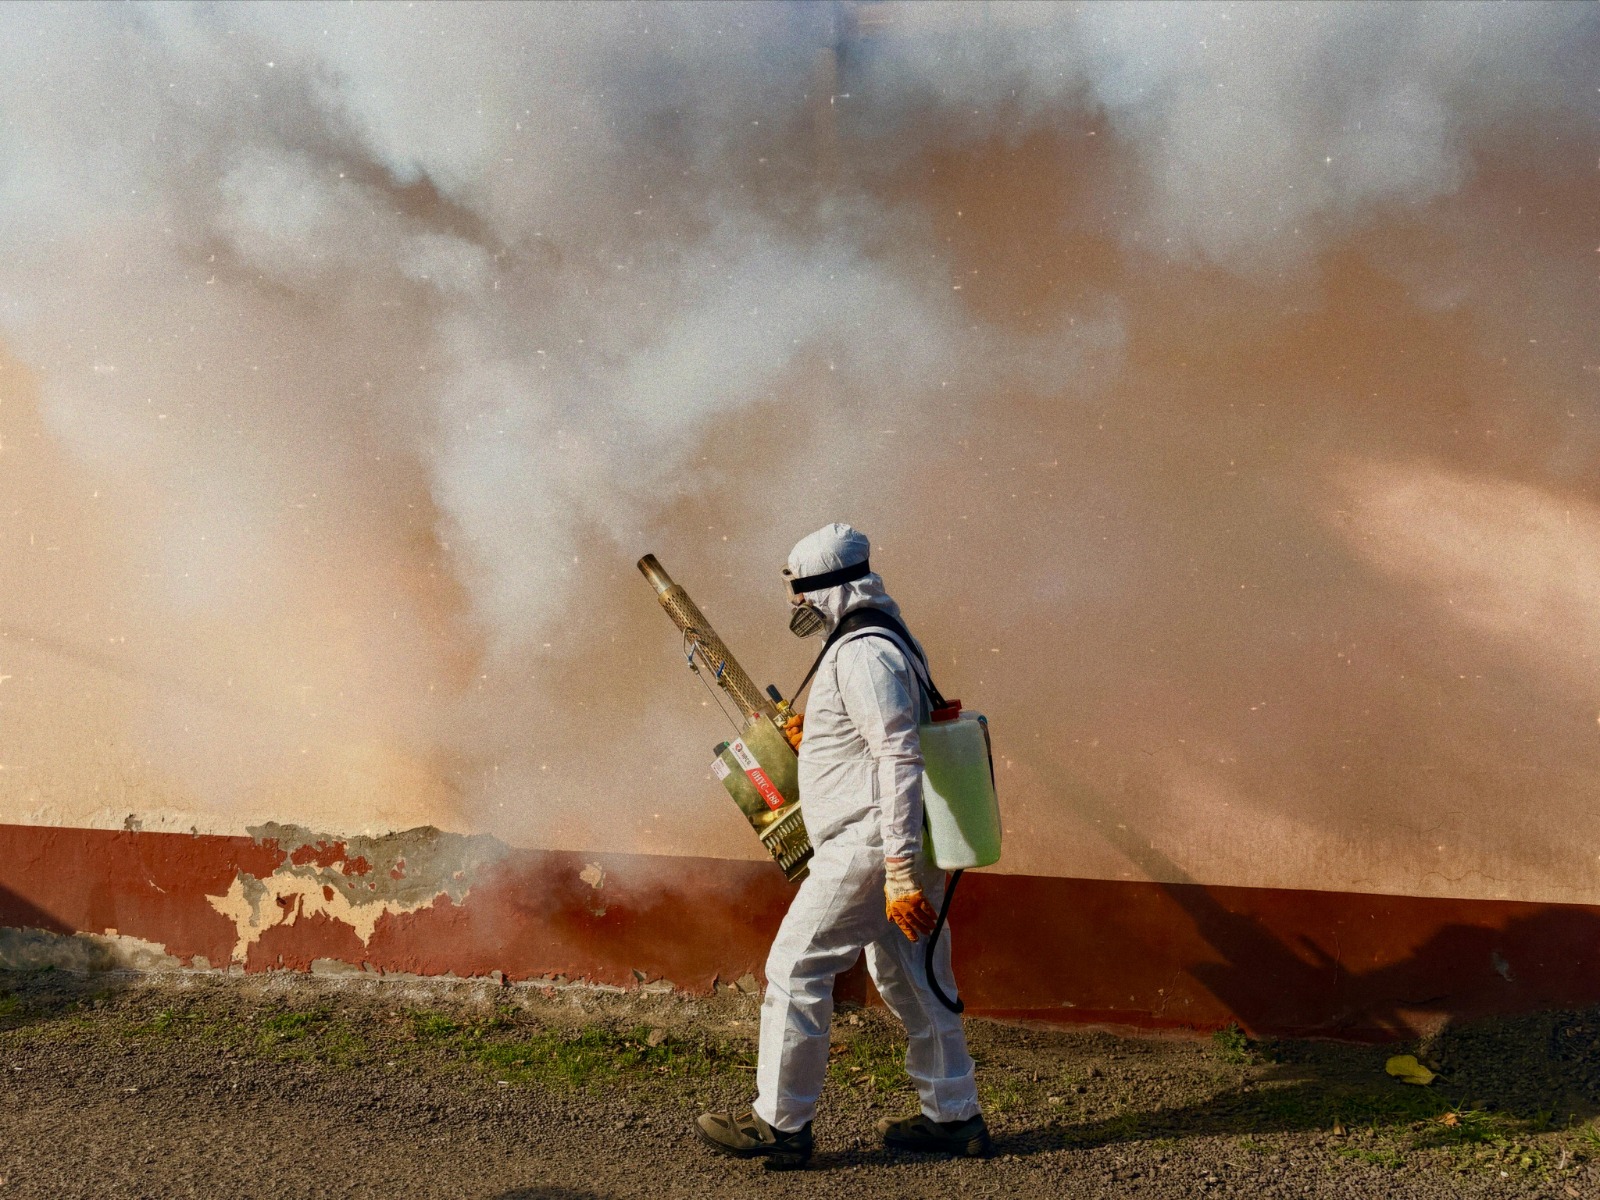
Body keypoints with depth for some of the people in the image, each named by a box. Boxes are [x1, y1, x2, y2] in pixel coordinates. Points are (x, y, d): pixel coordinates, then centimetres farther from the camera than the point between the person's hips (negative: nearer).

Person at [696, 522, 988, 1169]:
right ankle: (954, 1116, 22)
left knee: (795, 970, -4)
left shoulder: (862, 654, -17)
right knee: (913, 980, 15)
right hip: (900, 847, 10)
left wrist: (900, 872, -27)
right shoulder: (889, 641, 16)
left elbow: (900, 759, -25)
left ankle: (779, 1123, 3)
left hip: (868, 846, -10)